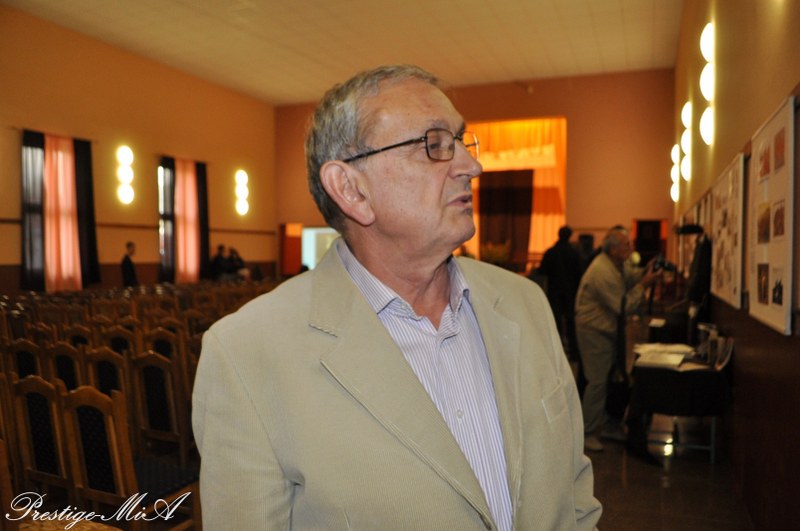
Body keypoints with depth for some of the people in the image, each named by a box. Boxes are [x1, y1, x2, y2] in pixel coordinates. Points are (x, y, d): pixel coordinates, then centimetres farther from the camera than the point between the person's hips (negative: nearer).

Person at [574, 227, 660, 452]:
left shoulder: (618, 263, 2)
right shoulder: (602, 273, -27)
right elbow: (625, 307, -22)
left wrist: (644, 272, -4)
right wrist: (643, 284, -16)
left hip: (610, 328, 10)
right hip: (594, 330, -10)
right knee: (598, 381, -7)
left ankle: (609, 425, 29)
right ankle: (586, 433, 5)